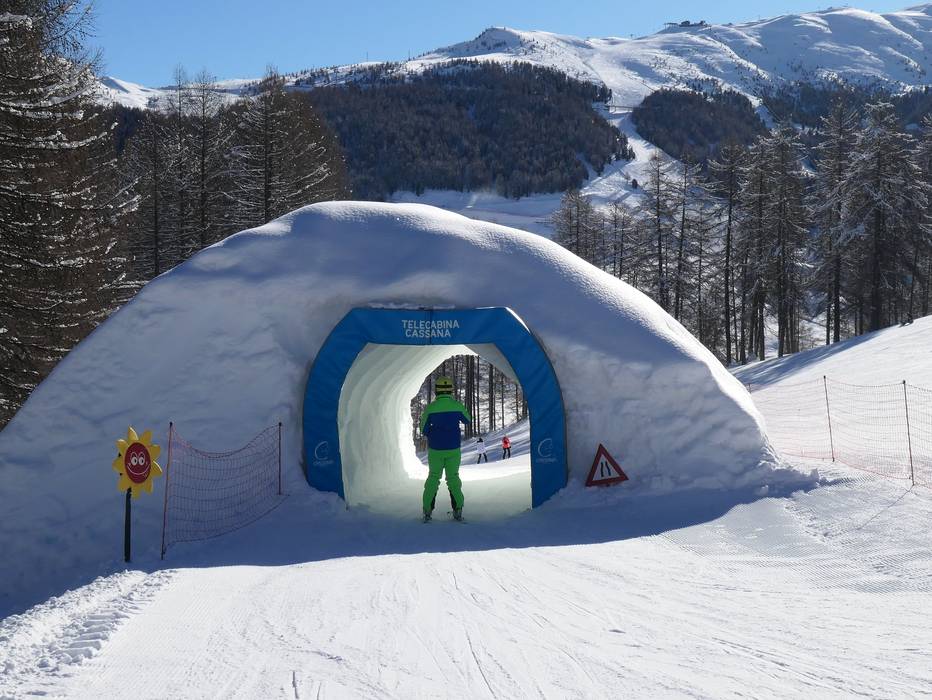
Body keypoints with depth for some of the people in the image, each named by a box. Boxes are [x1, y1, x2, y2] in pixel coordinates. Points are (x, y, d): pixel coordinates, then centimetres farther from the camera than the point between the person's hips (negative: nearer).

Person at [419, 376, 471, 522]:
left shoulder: (430, 407, -11)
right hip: (453, 449, 1)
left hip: (435, 450, -1)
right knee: (453, 477, 13)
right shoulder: (457, 406, -8)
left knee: (433, 477, 11)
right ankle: (458, 509, 4)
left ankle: (427, 510, 4)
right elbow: (468, 420, 12)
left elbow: (424, 430, -4)